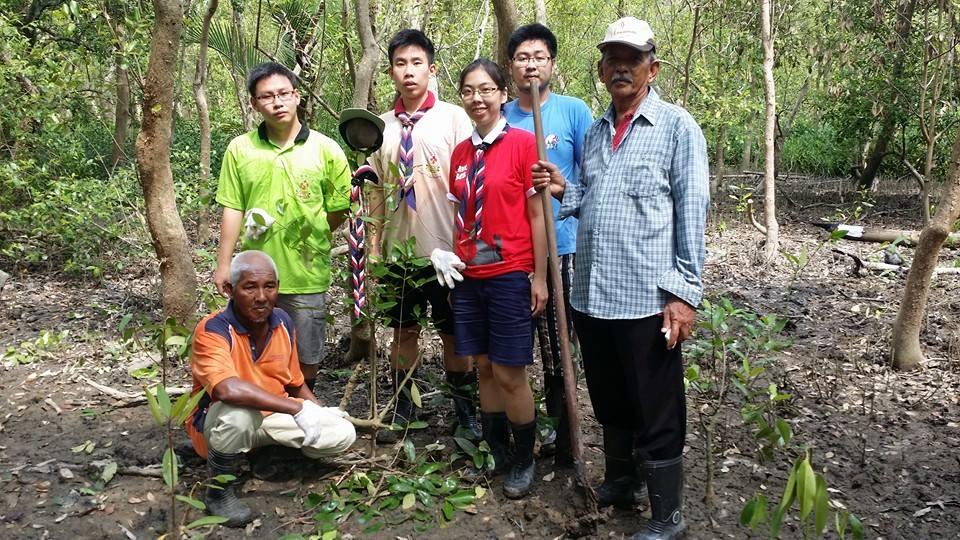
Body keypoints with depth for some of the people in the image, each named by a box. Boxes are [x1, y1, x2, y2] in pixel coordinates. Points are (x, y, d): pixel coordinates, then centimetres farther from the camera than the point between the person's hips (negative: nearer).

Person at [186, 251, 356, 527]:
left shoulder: (283, 322, -6)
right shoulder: (212, 329, -26)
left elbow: (294, 381, 10)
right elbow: (230, 390, -45)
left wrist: (320, 411, -4)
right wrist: (298, 409, -41)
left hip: (271, 418, 6)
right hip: (217, 422, -5)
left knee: (343, 434, -10)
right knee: (240, 412, -41)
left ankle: (269, 454, 14)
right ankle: (219, 491, -12)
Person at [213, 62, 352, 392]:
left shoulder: (326, 149, -4)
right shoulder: (240, 149, 0)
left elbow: (339, 210, 1)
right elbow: (233, 210, 2)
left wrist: (304, 233, -1)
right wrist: (223, 264, 2)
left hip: (306, 276, -1)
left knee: (306, 356, 13)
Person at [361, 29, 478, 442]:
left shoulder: (453, 118, -3)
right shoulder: (381, 126, 7)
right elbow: (378, 191, 12)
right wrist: (373, 245, 9)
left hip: (445, 247, -3)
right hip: (399, 248, 3)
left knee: (454, 332, 9)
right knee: (404, 330, 13)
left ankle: (465, 407, 25)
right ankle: (402, 407, 28)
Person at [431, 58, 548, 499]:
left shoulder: (523, 143, -8)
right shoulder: (460, 152, 9)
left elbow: (538, 215, -8)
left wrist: (540, 277, -9)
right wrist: (445, 255, 5)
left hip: (511, 275, -5)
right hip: (467, 275, 5)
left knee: (510, 374, 1)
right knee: (484, 367, 13)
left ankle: (524, 461, 21)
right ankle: (495, 452, 29)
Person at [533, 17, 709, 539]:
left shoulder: (677, 127, -4)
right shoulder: (594, 133, 15)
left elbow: (692, 213, -8)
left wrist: (684, 292, -14)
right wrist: (562, 190, 1)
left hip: (646, 299, -6)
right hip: (591, 295, 6)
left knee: (657, 413, 5)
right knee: (609, 402, 21)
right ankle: (617, 480, 41)